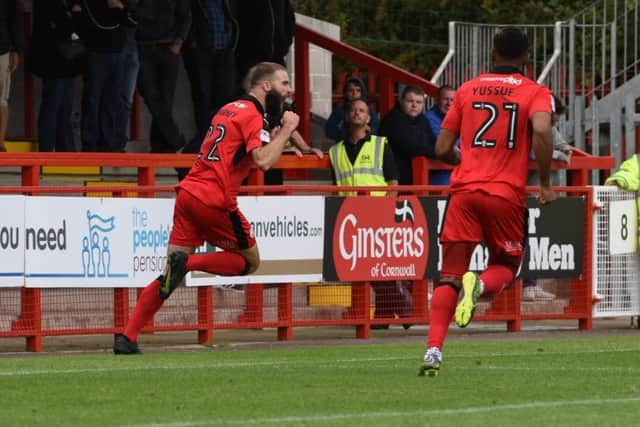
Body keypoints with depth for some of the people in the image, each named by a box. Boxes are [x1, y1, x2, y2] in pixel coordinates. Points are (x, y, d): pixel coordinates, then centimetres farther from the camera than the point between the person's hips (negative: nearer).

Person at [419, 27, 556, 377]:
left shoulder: (467, 90, 12)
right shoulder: (535, 92, 4)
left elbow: (442, 149, 10)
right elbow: (541, 130, -18)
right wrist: (545, 183, -8)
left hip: (464, 191, 2)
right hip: (507, 195, -2)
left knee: (449, 275, 4)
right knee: (506, 267, 18)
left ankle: (433, 351, -14)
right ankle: (479, 286, -18)